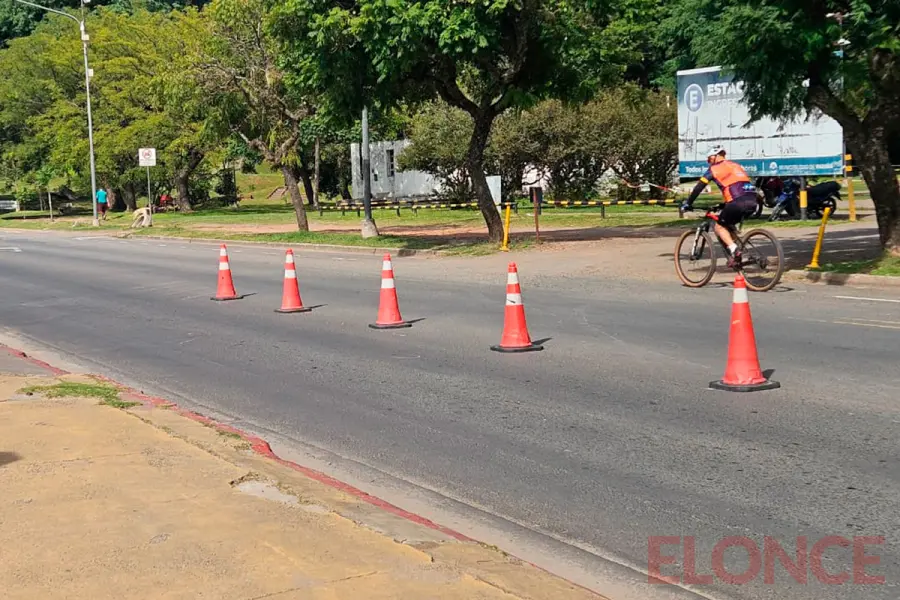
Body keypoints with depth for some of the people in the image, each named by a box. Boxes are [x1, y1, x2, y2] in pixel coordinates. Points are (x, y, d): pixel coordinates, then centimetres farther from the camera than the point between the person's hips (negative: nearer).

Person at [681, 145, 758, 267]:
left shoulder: (715, 168, 9)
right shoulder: (736, 166, 30)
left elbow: (699, 187, 8)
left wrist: (687, 203, 18)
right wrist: (724, 206, 46)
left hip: (738, 202, -7)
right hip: (752, 202, 7)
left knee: (720, 227, 9)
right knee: (729, 225, 25)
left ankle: (734, 251, -10)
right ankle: (736, 251, 14)